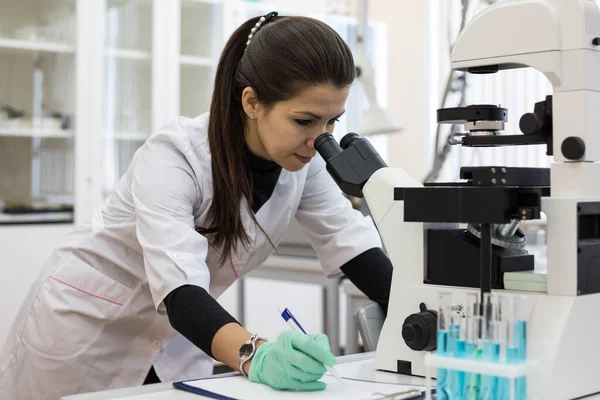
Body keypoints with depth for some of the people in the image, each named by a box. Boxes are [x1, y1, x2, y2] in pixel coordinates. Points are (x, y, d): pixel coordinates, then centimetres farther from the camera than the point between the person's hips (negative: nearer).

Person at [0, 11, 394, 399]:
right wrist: (257, 356, -58)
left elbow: (352, 244, -13)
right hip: (85, 330, -5)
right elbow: (179, 289, -41)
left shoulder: (302, 161, -12)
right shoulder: (174, 155, -30)